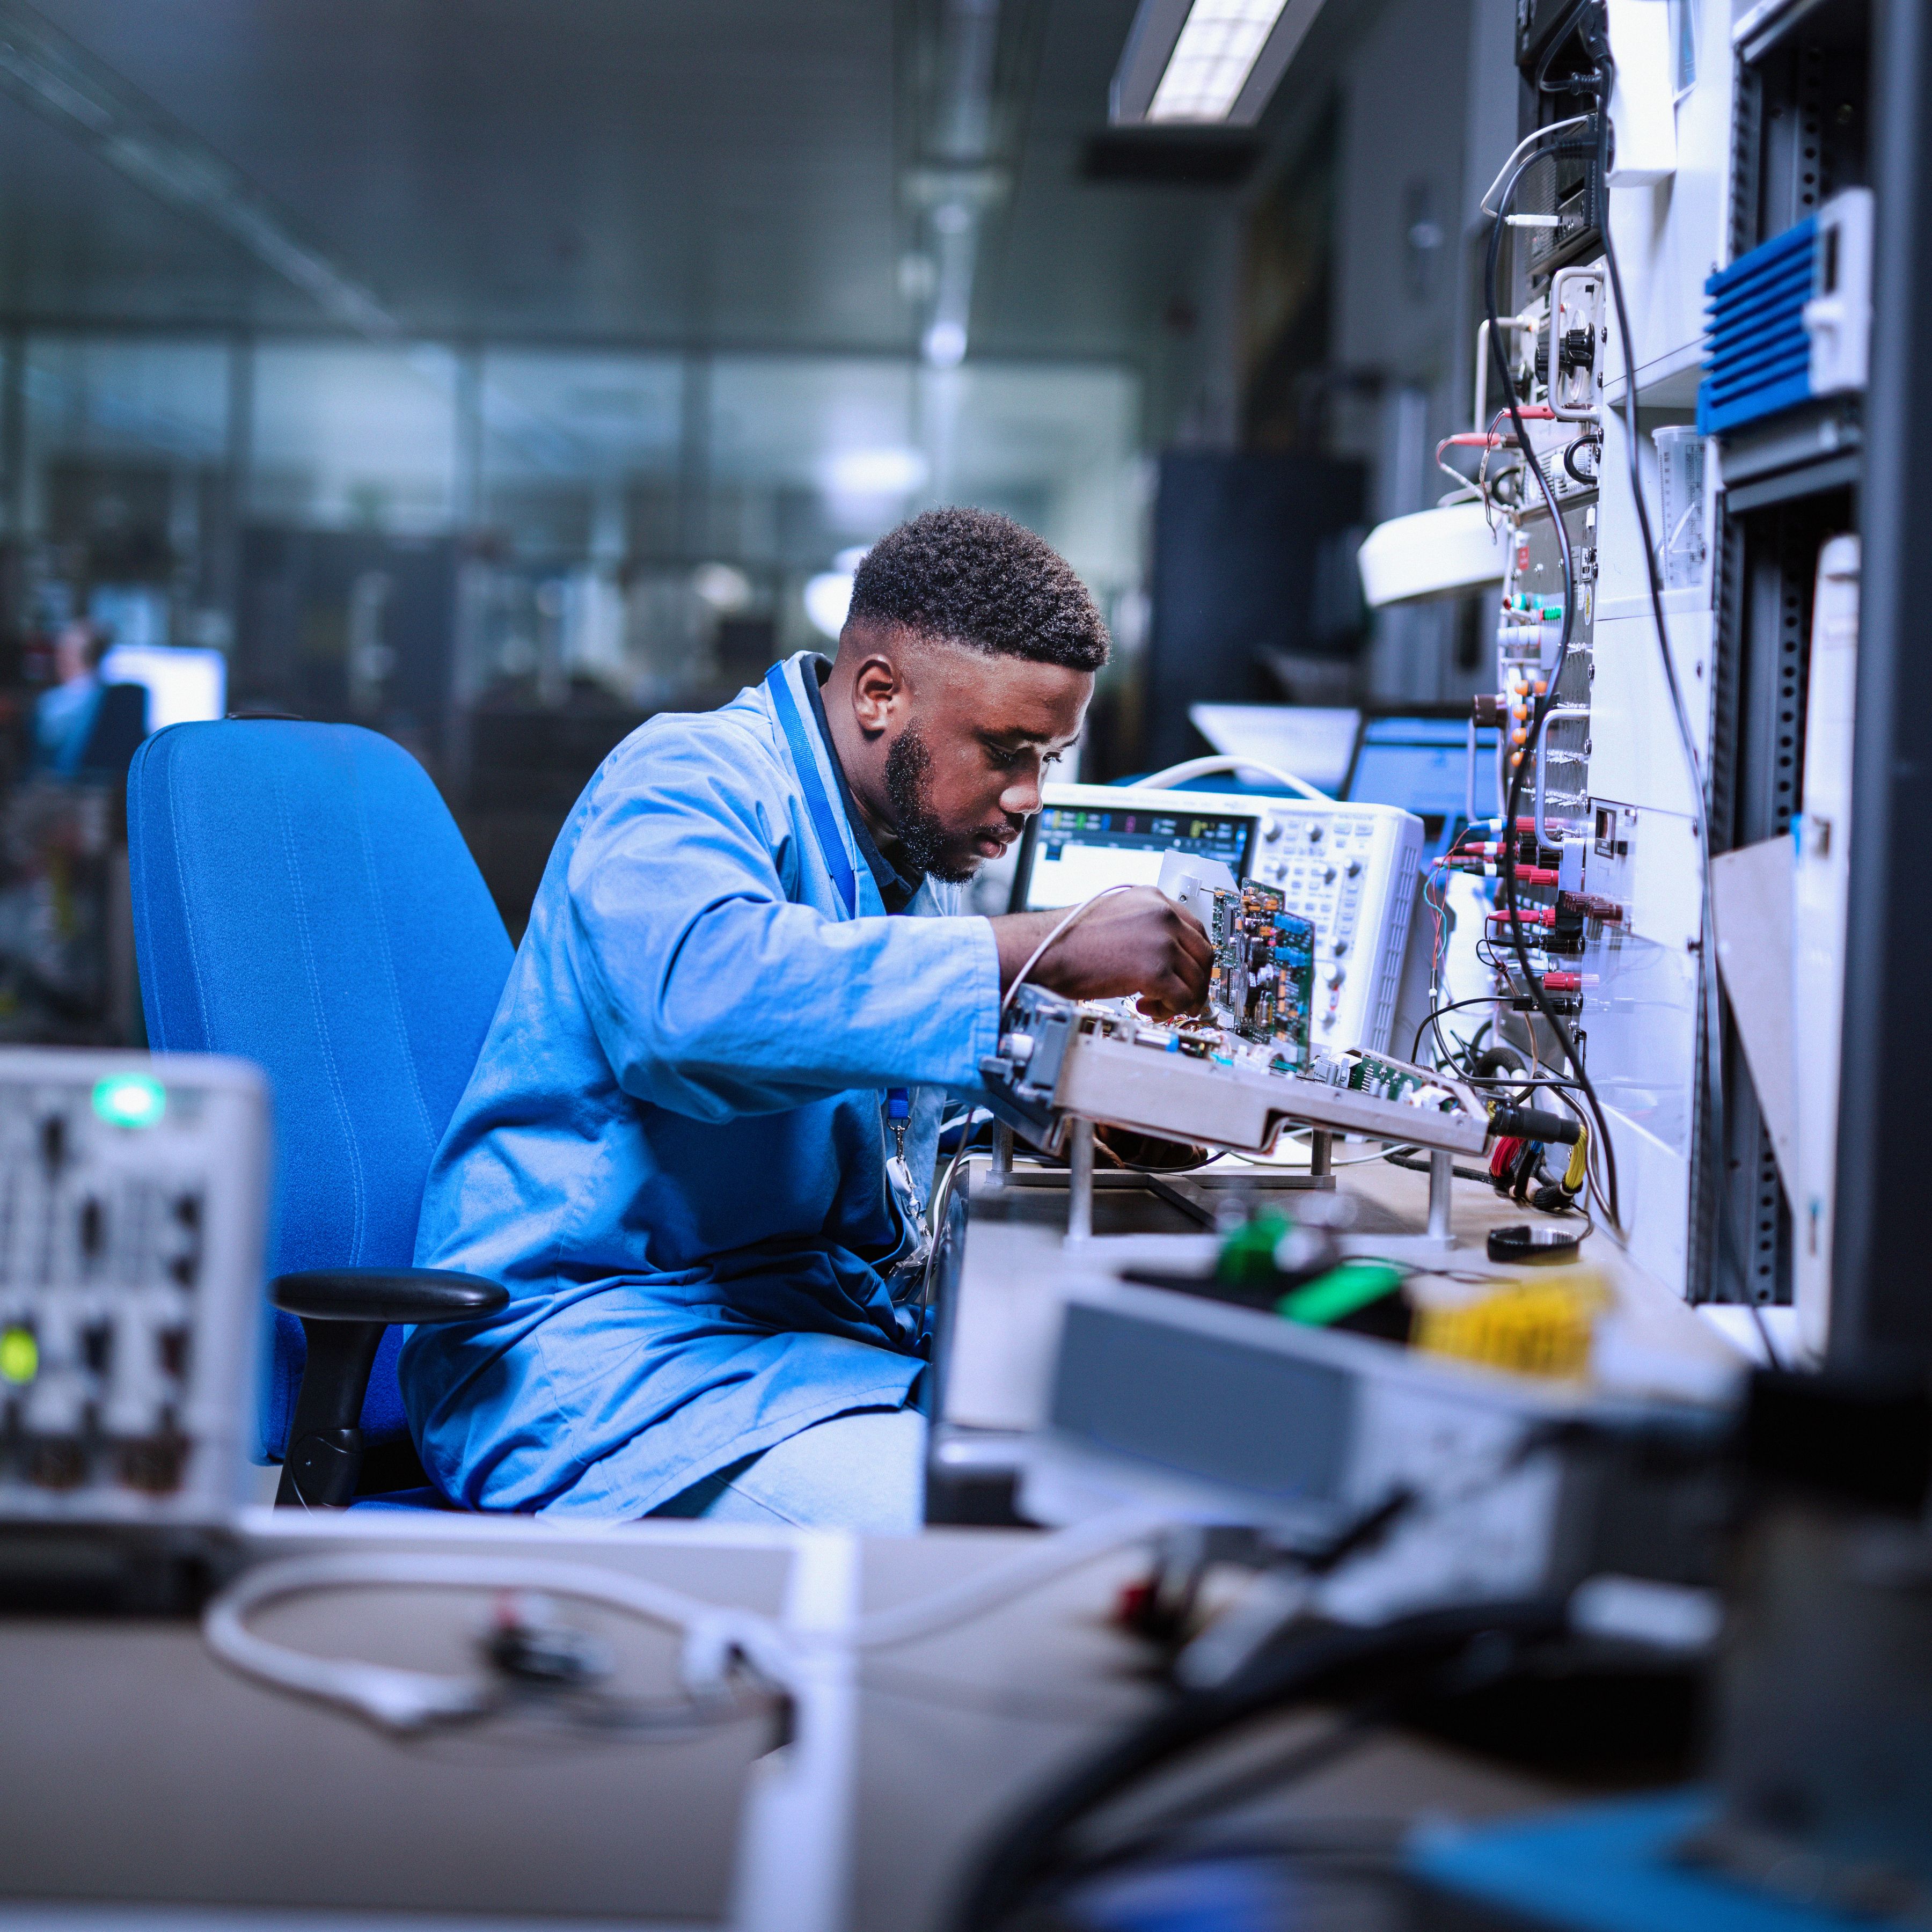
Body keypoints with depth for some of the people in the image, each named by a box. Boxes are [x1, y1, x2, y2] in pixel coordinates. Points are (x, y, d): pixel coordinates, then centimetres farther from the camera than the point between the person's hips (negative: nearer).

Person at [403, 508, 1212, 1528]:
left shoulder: (916, 850, 18)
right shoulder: (686, 778, -11)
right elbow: (703, 994, -34)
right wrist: (1049, 951, -30)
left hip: (837, 1320, 9)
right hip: (603, 1340, -8)